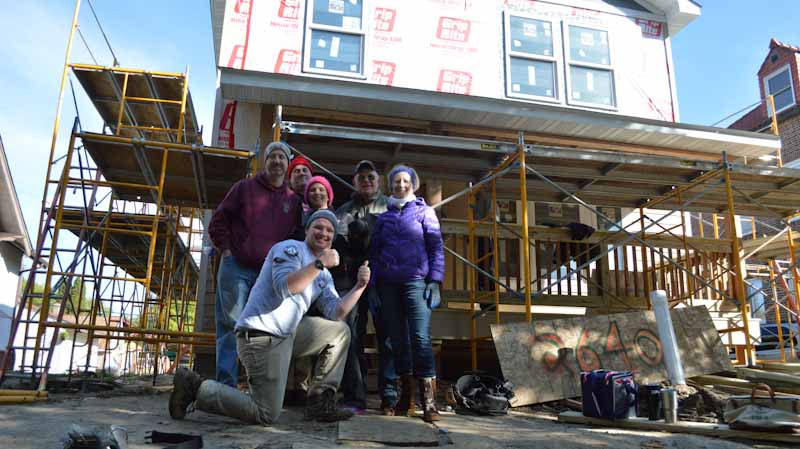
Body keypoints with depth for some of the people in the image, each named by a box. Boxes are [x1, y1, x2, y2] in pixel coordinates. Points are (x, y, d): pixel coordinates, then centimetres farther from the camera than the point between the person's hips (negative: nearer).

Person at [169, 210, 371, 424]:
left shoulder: (324, 276, 19)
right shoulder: (291, 248, -6)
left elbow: (335, 313, 8)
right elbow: (284, 287, -25)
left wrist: (359, 287, -2)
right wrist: (319, 264, -29)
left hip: (286, 335, 9)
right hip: (261, 335, -9)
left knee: (340, 331, 7)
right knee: (266, 415, -9)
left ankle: (320, 404, 8)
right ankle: (196, 387, 2)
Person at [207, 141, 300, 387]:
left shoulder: (292, 200, 12)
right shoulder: (244, 187, 6)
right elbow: (218, 221, 6)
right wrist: (226, 249, -3)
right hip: (236, 268, -3)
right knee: (231, 325, -6)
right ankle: (227, 385, -1)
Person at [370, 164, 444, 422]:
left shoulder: (424, 211, 10)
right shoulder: (384, 216, 17)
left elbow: (436, 246, 3)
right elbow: (374, 251, 16)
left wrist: (435, 280, -7)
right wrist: (373, 283, 6)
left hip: (416, 280, -3)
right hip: (388, 283, 4)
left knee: (421, 337, -13)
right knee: (398, 338, 6)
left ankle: (428, 400, -11)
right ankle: (406, 396, 15)